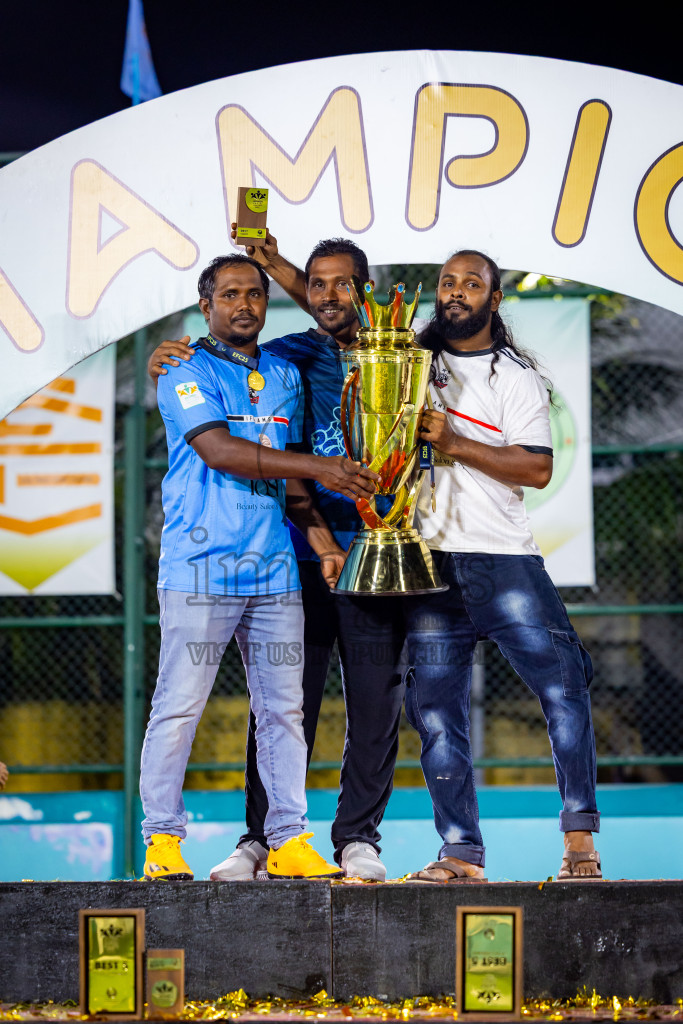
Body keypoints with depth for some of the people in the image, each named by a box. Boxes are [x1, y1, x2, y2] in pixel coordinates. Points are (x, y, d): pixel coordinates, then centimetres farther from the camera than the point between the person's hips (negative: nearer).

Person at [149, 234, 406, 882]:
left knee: (375, 704, 1)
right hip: (297, 556, -1)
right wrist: (164, 361, -8)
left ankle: (358, 837, 9)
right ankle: (262, 840, 4)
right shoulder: (283, 359, 9)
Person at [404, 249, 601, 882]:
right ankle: (461, 852, 1)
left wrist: (453, 442, -14)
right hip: (428, 558, 2)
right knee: (435, 707, -1)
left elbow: (537, 469, -4)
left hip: (504, 557, -2)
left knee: (562, 682, -12)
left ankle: (578, 834, -4)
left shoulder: (517, 377, 6)